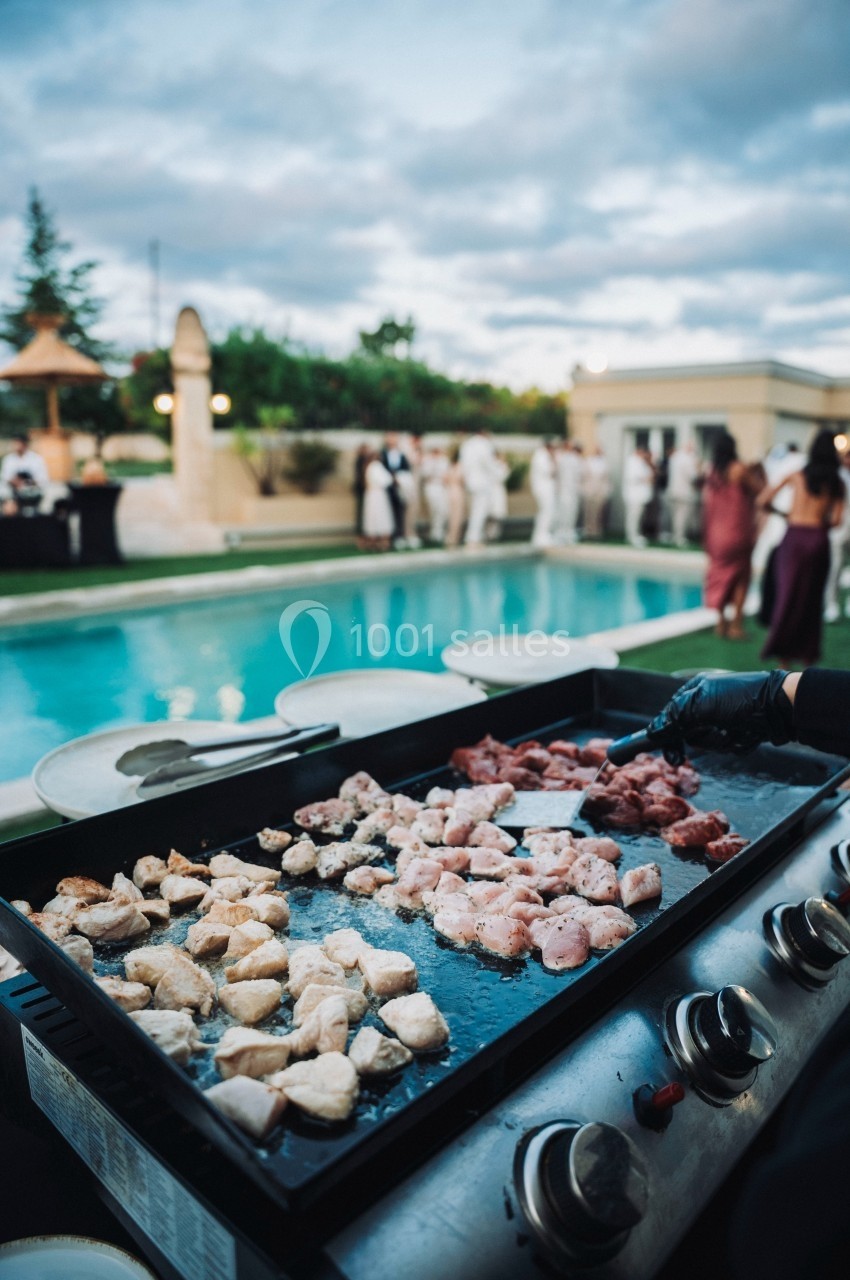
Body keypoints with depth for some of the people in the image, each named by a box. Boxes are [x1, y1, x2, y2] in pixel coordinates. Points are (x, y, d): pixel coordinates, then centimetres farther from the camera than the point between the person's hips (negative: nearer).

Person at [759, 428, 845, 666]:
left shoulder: (796, 476, 3)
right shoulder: (837, 483, 2)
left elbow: (763, 501, 2)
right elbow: (837, 521, -3)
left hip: (794, 536, 0)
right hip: (819, 539, 0)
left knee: (788, 593, 5)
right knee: (812, 597, 10)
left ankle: (783, 651, 3)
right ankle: (807, 652, 16)